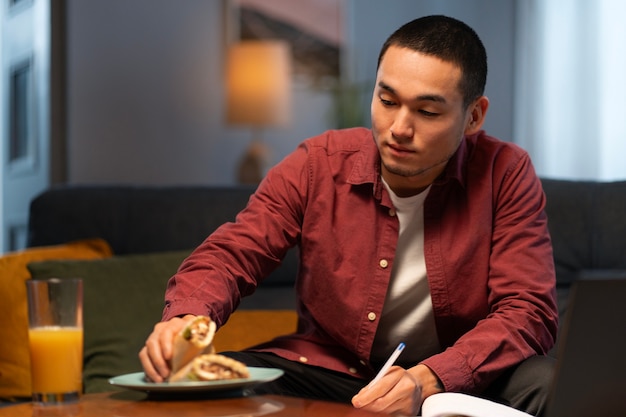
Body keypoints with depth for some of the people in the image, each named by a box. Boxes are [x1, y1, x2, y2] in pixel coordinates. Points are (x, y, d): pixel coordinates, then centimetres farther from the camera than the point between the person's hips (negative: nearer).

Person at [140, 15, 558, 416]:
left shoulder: (506, 175, -13)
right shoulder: (317, 165, -8)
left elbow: (528, 312, -18)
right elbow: (228, 255, -5)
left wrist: (428, 379, -36)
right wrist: (185, 318, -30)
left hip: (461, 377, 0)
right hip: (332, 370, 1)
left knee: (544, 383, -32)